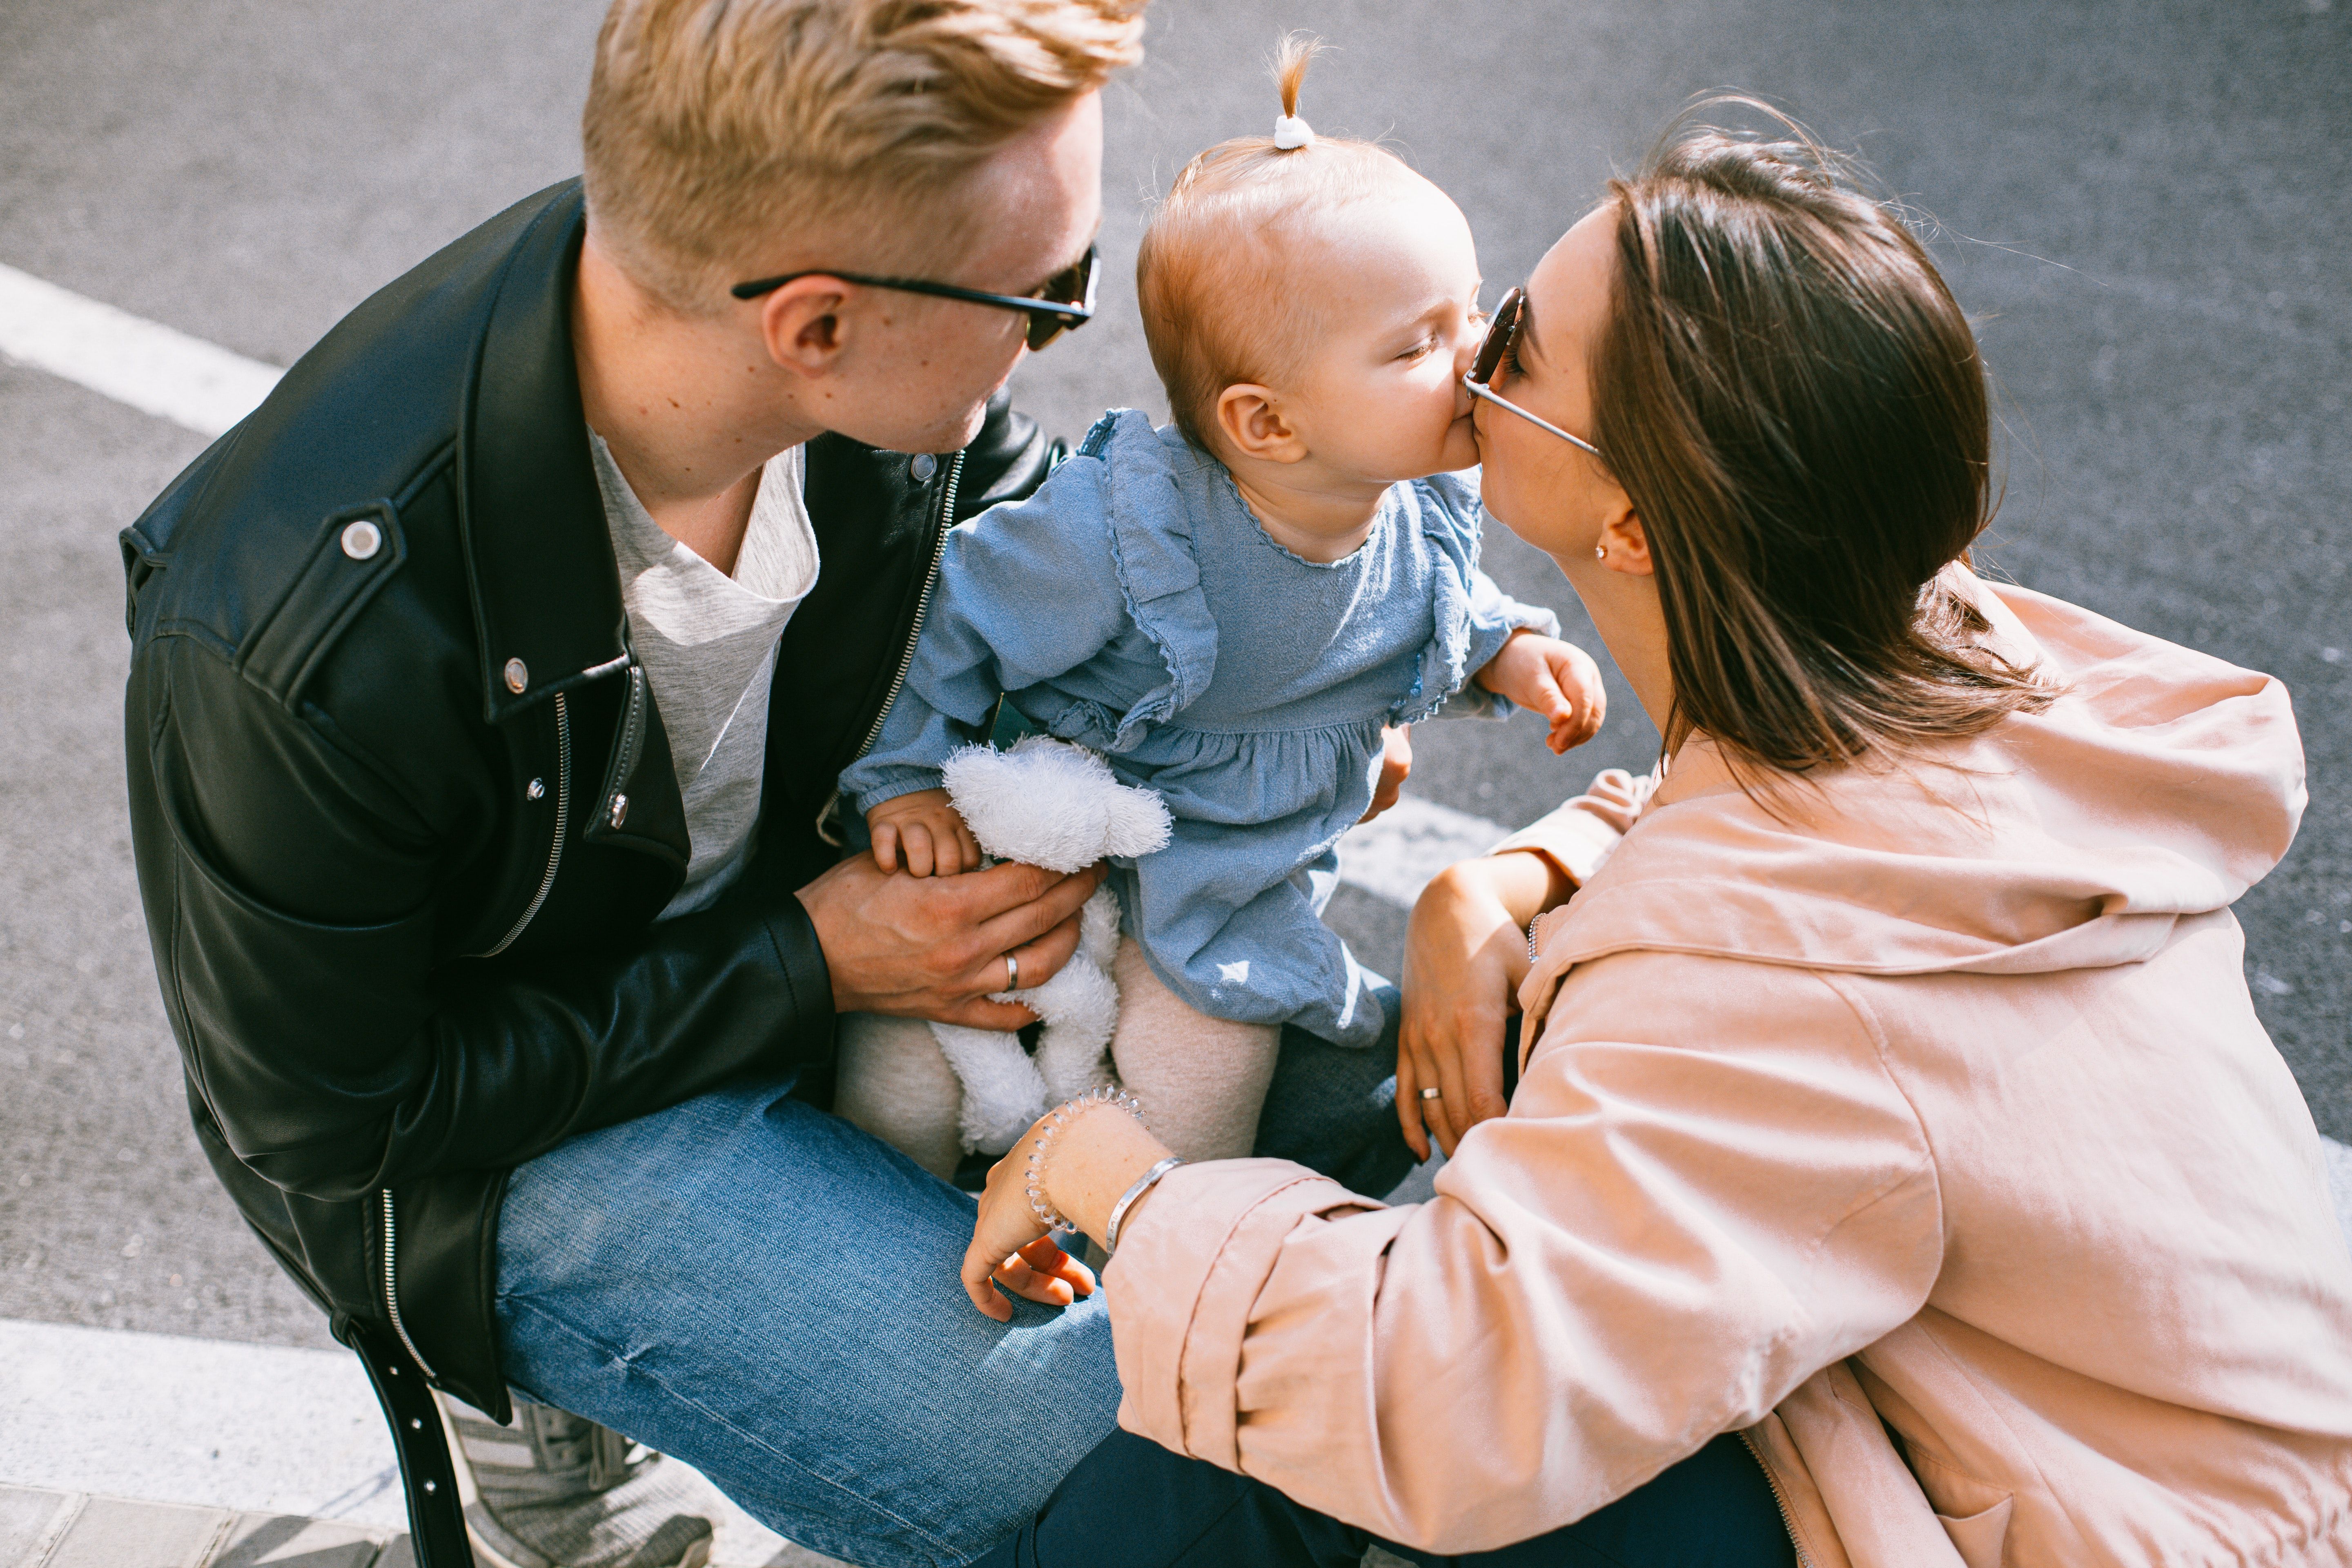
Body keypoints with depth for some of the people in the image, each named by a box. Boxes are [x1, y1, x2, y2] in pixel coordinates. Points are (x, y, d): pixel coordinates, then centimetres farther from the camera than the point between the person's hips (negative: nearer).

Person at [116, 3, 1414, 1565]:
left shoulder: (895, 372, -20)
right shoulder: (314, 650, -35)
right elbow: (335, 1124, -20)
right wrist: (807, 964, -22)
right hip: (525, 1134, -6)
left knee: (1365, 1098, 4)